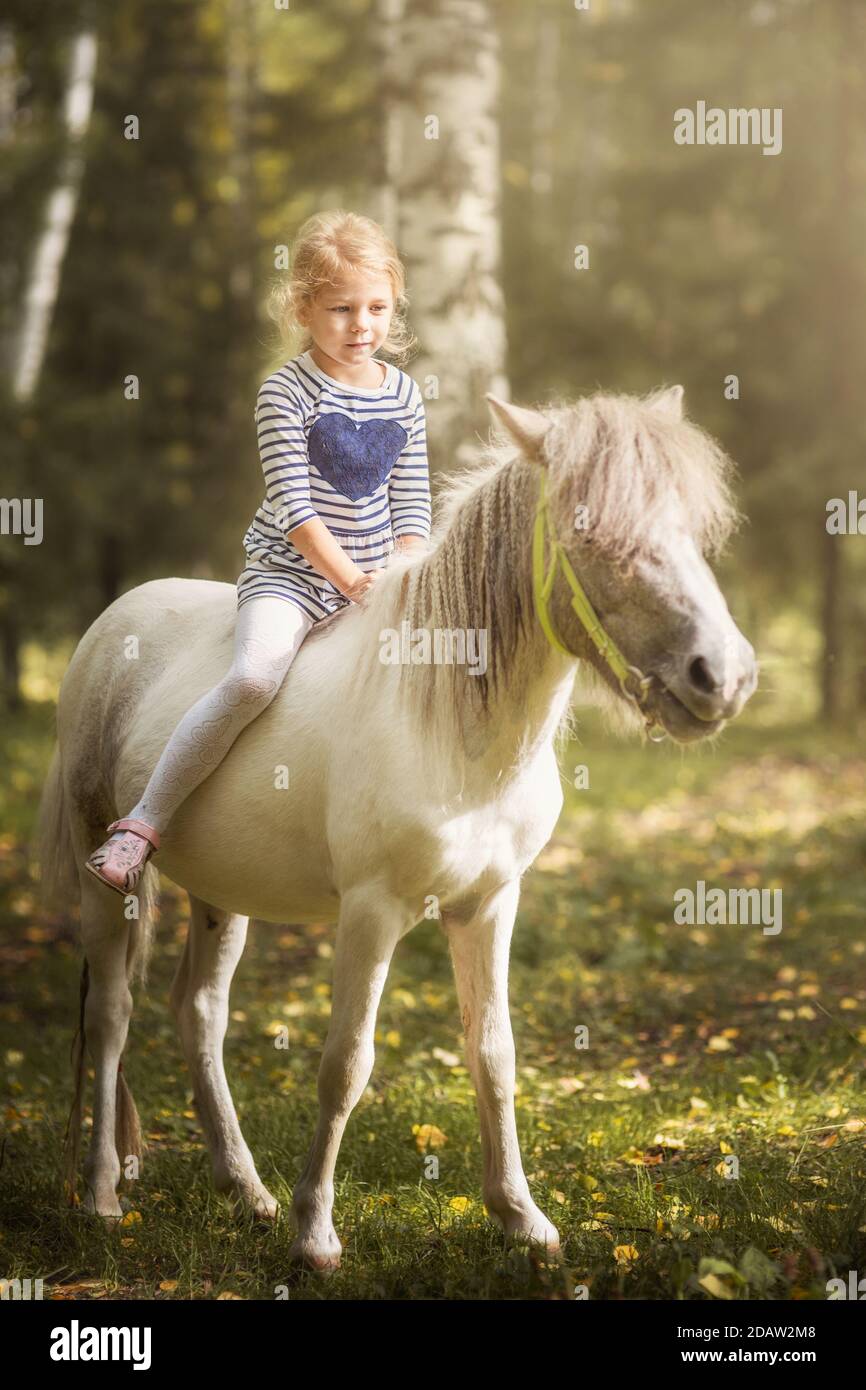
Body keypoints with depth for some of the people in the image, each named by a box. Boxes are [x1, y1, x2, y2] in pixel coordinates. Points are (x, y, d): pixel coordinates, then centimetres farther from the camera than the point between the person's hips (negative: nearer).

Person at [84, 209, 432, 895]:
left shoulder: (404, 395, 7)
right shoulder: (287, 392, -7)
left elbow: (412, 506, 7)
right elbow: (293, 505, -13)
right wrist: (348, 578, -20)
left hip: (379, 578, 6)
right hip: (289, 570, -5)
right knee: (255, 676, -31)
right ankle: (144, 823, -22)